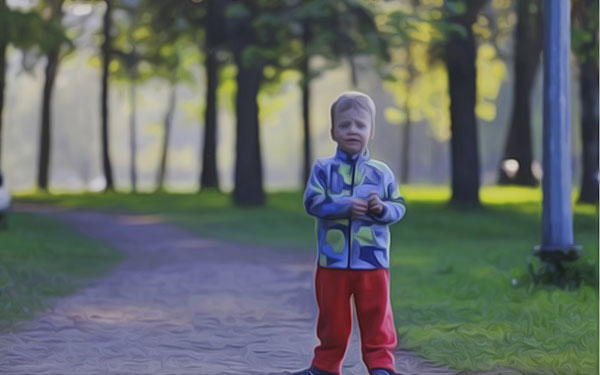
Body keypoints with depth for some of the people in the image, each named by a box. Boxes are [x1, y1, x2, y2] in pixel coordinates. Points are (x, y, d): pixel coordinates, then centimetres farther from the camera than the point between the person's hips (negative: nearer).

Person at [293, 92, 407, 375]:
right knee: (332, 318, 9)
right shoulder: (323, 169, 0)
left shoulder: (381, 172, 5)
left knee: (376, 317, 3)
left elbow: (399, 207, 6)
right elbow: (312, 202, -9)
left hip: (373, 261, 0)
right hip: (333, 261, 0)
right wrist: (345, 206, -20)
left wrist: (383, 208, -16)